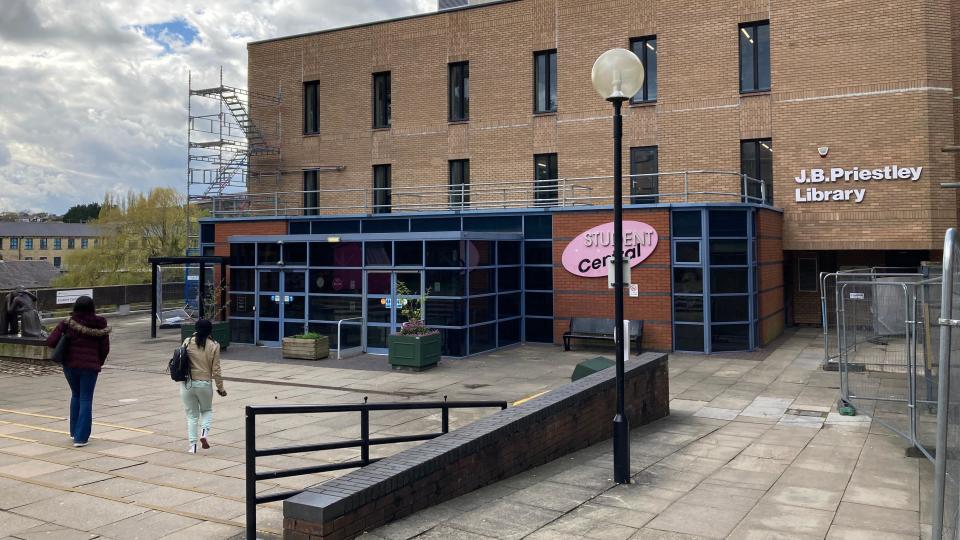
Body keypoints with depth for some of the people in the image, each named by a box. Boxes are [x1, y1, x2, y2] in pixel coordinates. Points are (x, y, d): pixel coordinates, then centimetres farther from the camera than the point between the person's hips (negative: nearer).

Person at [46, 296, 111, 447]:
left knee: (76, 396, 22)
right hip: (90, 366, -2)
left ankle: (74, 432, 29)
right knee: (86, 400, 6)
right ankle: (81, 437, 2)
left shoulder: (67, 323, -7)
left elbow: (51, 342, -11)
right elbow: (105, 349, -1)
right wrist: (99, 363, 16)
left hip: (70, 364, 2)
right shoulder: (100, 325, -5)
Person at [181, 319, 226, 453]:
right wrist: (220, 388, 4)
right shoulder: (213, 346, -7)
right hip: (205, 384, -1)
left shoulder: (187, 342, -4)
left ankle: (192, 445, 10)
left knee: (191, 415, 13)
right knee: (207, 410, 22)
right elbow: (216, 370, -5)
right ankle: (204, 432, -3)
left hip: (187, 383, 1)